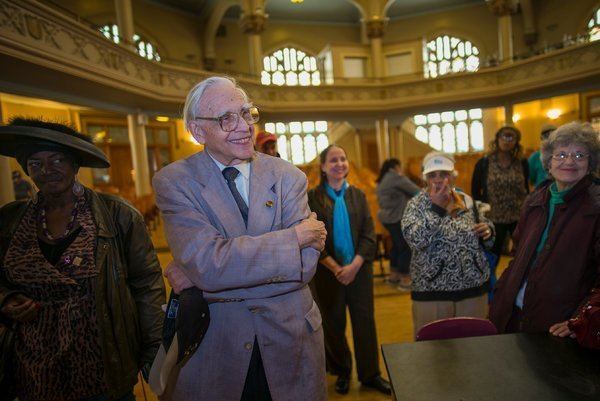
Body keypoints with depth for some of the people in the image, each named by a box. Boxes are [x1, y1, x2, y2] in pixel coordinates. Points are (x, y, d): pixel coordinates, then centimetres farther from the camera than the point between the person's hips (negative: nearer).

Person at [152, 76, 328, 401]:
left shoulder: (287, 177, -6)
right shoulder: (174, 181, -10)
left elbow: (306, 262, -17)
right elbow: (208, 262, -24)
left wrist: (202, 277, -19)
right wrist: (294, 236, -20)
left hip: (290, 338, 2)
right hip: (214, 348, -1)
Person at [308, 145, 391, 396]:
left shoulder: (358, 195, 5)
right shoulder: (313, 197, -6)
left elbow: (369, 234, 0)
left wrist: (354, 266, -12)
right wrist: (336, 268, -15)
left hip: (359, 269, 2)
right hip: (328, 272, -2)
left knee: (365, 322, 9)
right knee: (333, 324, 11)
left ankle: (370, 373, 27)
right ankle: (341, 372, 32)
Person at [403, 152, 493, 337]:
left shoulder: (467, 201, 5)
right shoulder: (416, 205, -6)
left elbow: (485, 233, 18)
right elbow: (415, 239, -23)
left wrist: (487, 230, -5)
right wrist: (436, 207, -24)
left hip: (473, 286, 4)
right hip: (432, 291, -3)